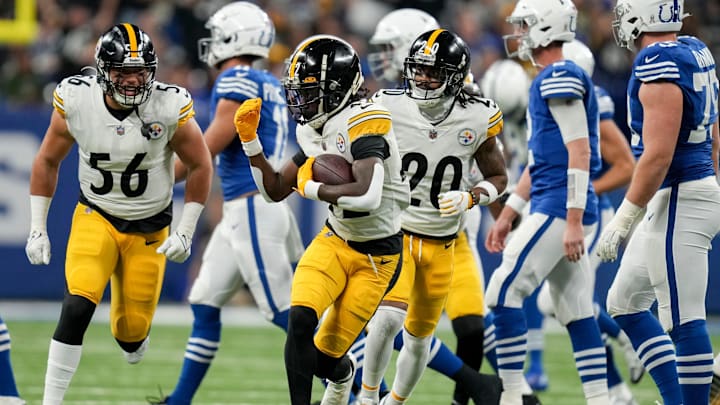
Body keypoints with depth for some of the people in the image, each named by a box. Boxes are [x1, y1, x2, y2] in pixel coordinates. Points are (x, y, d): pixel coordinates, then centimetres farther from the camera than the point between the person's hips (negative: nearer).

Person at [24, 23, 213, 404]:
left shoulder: (170, 108, -21)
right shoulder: (75, 101, -18)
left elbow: (200, 166, -4)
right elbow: (47, 161, -1)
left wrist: (185, 231, -5)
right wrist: (37, 229, -1)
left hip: (149, 229, 0)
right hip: (95, 216, 0)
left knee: (132, 329, 6)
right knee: (77, 308, -23)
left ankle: (132, 336, 45)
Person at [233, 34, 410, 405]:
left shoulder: (362, 123, -25)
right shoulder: (316, 132, 1)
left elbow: (367, 196, -39)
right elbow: (274, 191, 10)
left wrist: (311, 188, -23)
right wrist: (249, 138, -2)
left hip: (376, 255, -6)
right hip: (335, 240, 6)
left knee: (324, 356, 0)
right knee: (300, 319, -20)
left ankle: (342, 372, 37)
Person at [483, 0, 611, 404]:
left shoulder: (560, 78, -12)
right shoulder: (551, 80, 19)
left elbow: (579, 152, -19)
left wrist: (573, 221, -23)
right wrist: (508, 215, 26)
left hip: (559, 208, -10)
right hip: (562, 210, 10)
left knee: (504, 292, -8)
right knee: (576, 310, 9)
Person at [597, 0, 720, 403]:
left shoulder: (659, 65, -19)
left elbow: (658, 156, -23)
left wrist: (623, 221, -18)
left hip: (676, 203, -11)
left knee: (684, 320, -4)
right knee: (625, 302, 17)